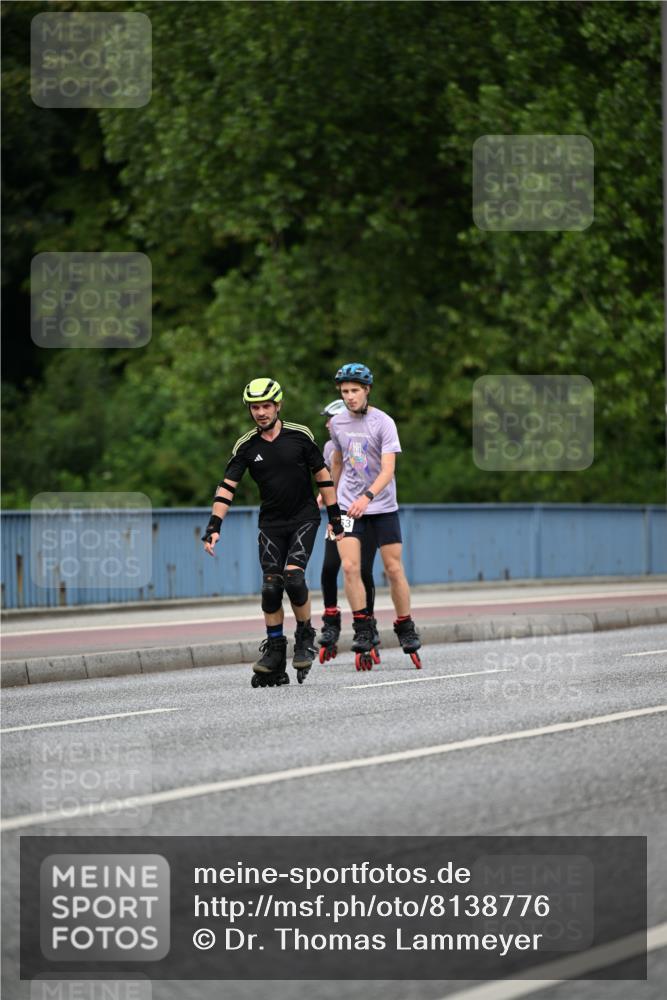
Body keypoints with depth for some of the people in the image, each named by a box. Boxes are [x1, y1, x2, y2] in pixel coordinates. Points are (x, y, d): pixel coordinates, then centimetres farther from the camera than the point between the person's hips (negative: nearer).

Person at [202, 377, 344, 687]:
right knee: (270, 586, -5)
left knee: (294, 576, -20)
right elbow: (227, 486, -6)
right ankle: (274, 652, 7)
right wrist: (213, 527, -16)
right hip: (271, 524, 3)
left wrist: (334, 516, 1)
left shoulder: (300, 436, -8)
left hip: (304, 518, -2)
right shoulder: (246, 446, -3)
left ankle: (305, 636, 0)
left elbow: (322, 474, 0)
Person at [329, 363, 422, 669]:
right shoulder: (338, 423, 2)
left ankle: (406, 630, 17)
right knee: (350, 567, -14)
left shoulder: (383, 422, -12)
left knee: (394, 569, 2)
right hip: (348, 506, 2)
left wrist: (367, 496, -34)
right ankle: (362, 631, -8)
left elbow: (388, 469, -20)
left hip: (382, 506, -2)